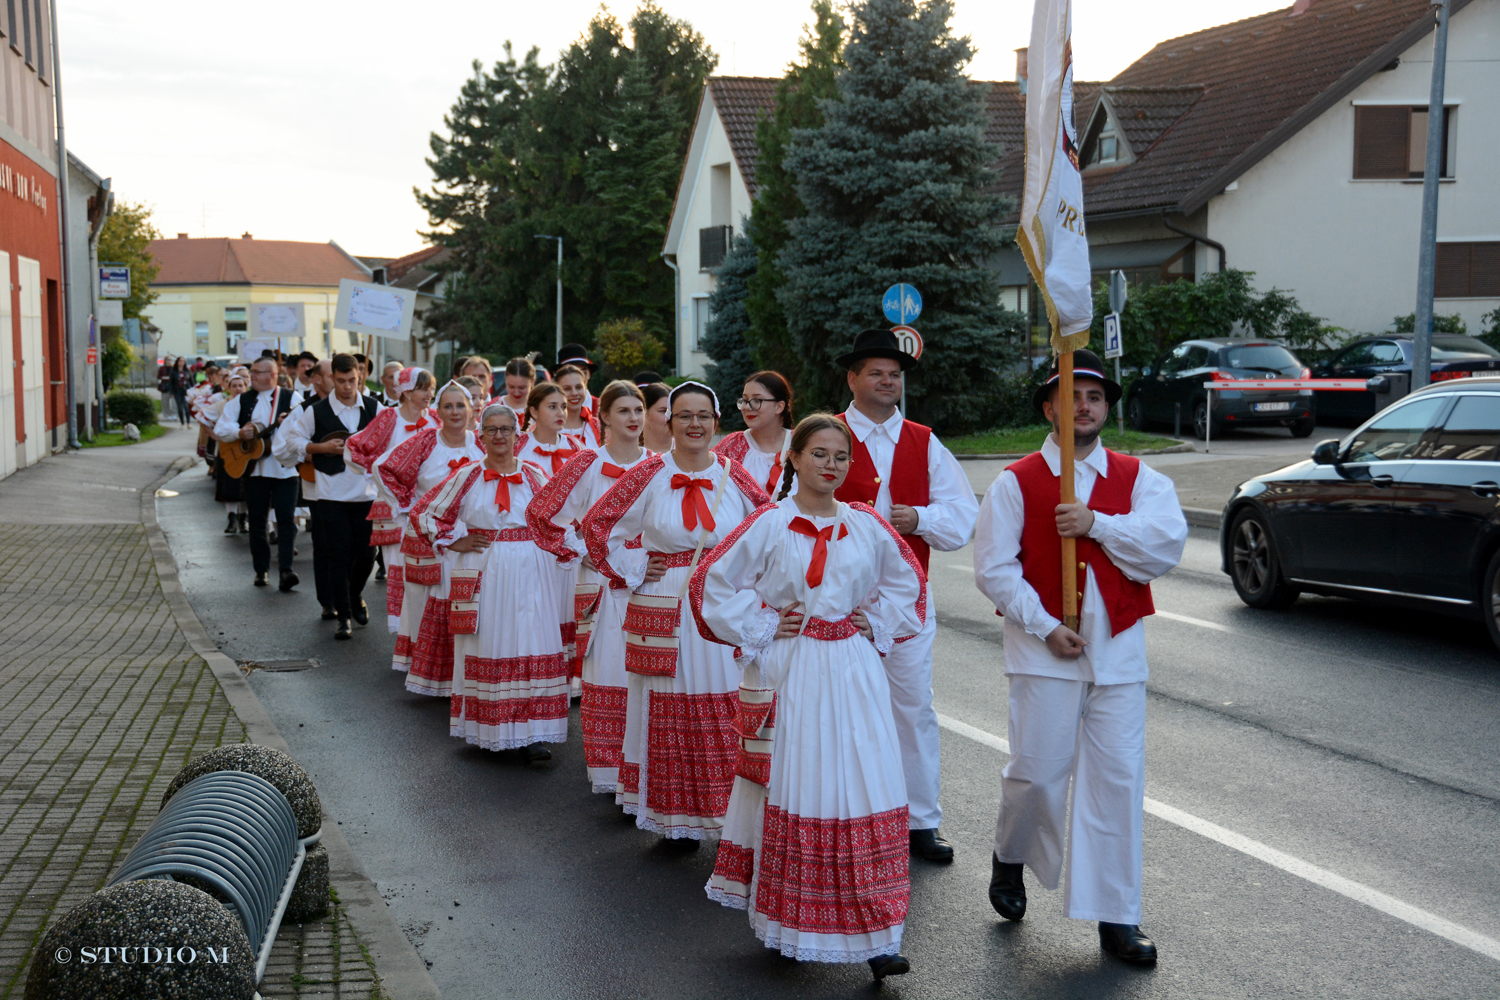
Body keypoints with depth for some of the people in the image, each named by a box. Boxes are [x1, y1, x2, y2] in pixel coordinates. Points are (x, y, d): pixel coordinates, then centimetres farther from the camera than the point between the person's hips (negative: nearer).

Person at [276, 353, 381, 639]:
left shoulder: (374, 408, 3)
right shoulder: (316, 411, -2)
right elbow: (293, 439, 5)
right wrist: (322, 447, -8)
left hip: (367, 493, 2)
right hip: (332, 495, -2)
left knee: (366, 554, 7)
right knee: (338, 556, -3)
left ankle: (355, 595, 37)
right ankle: (343, 616, 5)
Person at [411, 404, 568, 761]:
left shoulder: (535, 476, 7)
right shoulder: (467, 477, 5)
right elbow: (423, 514, 10)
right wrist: (454, 543, 2)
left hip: (530, 575, 0)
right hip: (484, 577, 0)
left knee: (532, 647, -5)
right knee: (487, 648, 2)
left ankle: (531, 734, -4)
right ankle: (487, 729, 14)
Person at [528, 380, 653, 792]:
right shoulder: (587, 464, -2)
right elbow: (541, 512, 1)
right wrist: (580, 551, -1)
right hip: (603, 584, -2)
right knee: (605, 674, 0)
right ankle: (606, 770, 9)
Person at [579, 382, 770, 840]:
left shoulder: (733, 474, 3)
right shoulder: (649, 475, -2)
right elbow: (596, 523, 2)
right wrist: (630, 573, 0)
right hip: (663, 611, -1)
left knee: (726, 718, 1)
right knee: (669, 717, 4)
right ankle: (674, 818, 15)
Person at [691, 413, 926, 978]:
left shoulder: (867, 526, 7)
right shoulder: (770, 524, -3)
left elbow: (907, 581, 21)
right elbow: (715, 582, 0)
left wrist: (879, 625, 9)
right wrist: (763, 626, -4)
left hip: (854, 672, 3)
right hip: (791, 673, -2)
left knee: (865, 789, -3)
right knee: (793, 789, 1)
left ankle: (874, 936, 2)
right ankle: (787, 926, 18)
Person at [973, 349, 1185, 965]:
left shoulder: (1139, 479, 8)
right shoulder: (1016, 483, 2)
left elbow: (1167, 545, -7)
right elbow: (994, 569, -4)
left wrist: (1096, 524, -16)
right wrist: (1046, 627, -10)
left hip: (1118, 651, 2)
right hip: (1044, 650, -2)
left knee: (1118, 780, 1)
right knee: (1037, 772, -1)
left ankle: (1116, 919, 10)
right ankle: (1009, 858, 31)